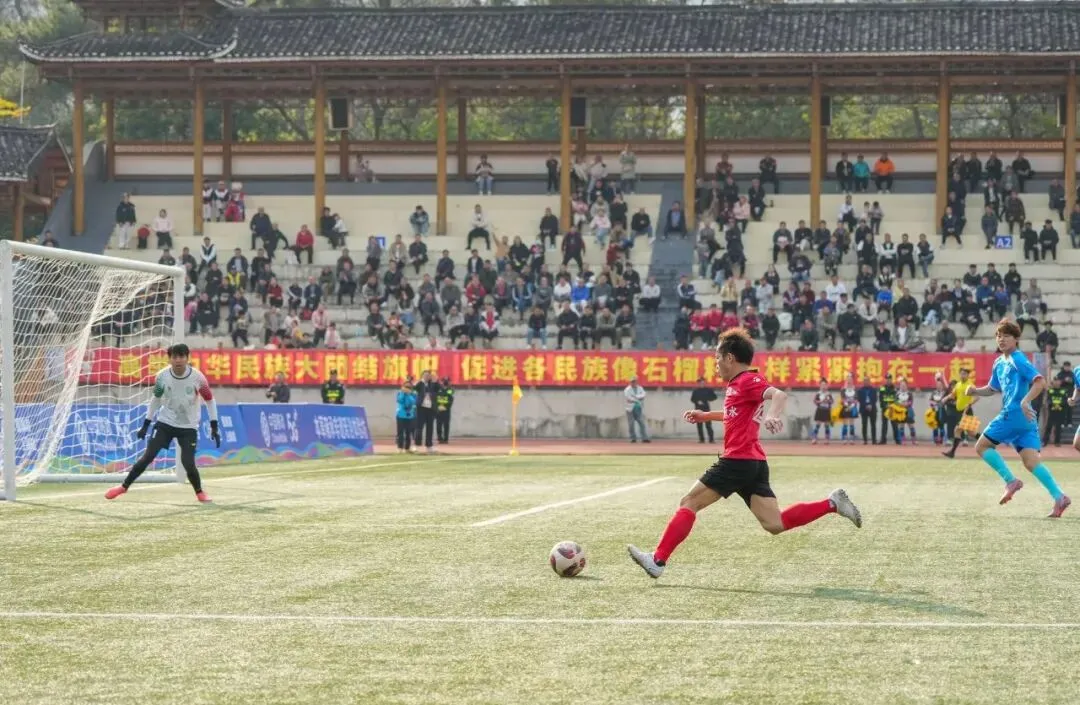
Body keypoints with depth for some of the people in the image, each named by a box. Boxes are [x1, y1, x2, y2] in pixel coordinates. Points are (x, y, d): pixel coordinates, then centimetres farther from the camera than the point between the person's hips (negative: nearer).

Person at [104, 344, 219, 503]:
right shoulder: (162, 376, -12)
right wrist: (146, 425, 6)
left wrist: (214, 427, -5)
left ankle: (200, 492, 13)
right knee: (148, 456, -5)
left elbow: (209, 400, -4)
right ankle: (124, 487, 8)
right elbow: (156, 399, 5)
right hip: (165, 423, 2)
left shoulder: (197, 377, -18)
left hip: (188, 427, -2)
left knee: (188, 463, -12)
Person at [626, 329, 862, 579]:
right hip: (754, 464, 10)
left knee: (689, 503, -4)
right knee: (775, 524, 3)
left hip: (738, 461, -10)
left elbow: (779, 395, -25)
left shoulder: (747, 380, -8)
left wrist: (771, 416, -45)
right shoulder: (739, 384, 21)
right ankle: (832, 503, -1)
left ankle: (657, 560, -6)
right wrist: (706, 416, 36)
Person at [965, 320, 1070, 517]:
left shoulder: (1018, 359, -7)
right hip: (1025, 419, 9)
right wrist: (975, 391, 14)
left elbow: (1040, 381, -16)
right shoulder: (999, 363, 20)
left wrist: (1025, 401, -29)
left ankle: (1010, 481, -5)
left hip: (1014, 413, -9)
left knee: (982, 446, 0)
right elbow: (993, 389, 33)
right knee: (1031, 460, -3)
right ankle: (1059, 497, -15)